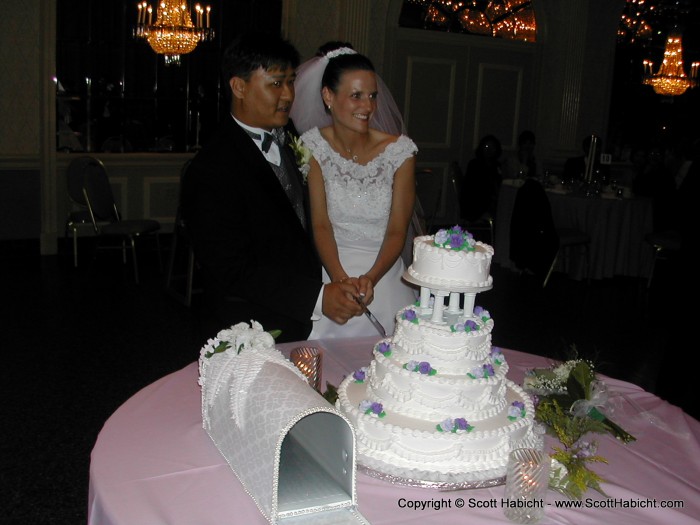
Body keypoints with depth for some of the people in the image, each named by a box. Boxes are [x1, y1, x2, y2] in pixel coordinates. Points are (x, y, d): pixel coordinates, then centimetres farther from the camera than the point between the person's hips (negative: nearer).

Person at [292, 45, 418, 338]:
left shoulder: (399, 150, -5)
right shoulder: (313, 146, -4)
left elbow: (397, 230, -6)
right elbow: (320, 224, -9)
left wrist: (370, 278, -23)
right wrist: (341, 279, -25)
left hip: (383, 274, 0)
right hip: (330, 270, 0)